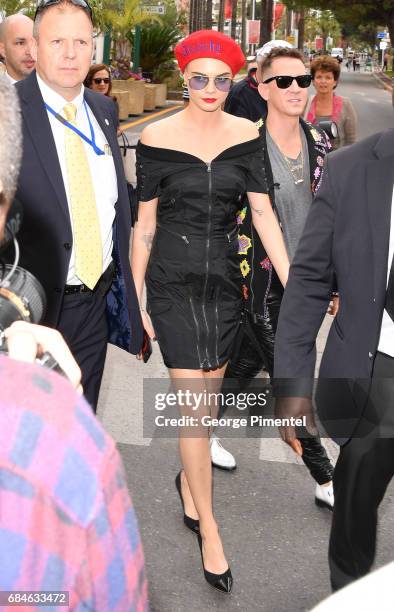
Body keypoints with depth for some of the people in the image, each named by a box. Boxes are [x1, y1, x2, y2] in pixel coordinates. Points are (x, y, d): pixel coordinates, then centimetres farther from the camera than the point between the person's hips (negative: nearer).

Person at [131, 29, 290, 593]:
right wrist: (136, 297, -1)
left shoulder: (246, 135, 1)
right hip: (173, 282, -3)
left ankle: (188, 480, 41)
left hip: (225, 280, 3)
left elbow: (264, 213, -1)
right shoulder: (156, 138, -7)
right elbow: (145, 222, -2)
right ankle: (209, 530, 8)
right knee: (195, 404, -5)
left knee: (206, 395, 14)